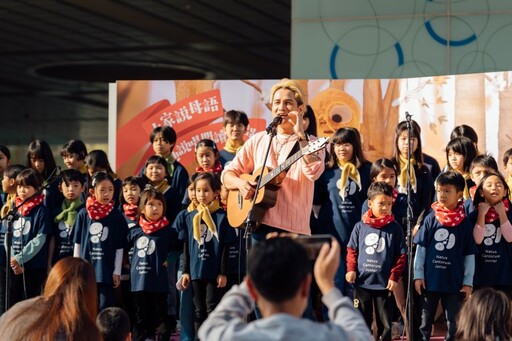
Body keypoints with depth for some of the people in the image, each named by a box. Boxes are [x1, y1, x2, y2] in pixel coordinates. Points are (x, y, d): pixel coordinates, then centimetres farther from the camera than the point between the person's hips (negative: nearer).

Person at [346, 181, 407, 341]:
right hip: (362, 282, 1)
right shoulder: (360, 227, 1)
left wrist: (394, 277, -9)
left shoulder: (395, 228, -3)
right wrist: (351, 269, -6)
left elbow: (401, 255, -1)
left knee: (385, 324, 6)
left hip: (384, 284, -1)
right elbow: (352, 250, 8)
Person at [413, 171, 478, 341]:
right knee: (425, 320, 10)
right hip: (430, 280, 1)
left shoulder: (465, 223, -3)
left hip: (454, 282, 0)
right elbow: (420, 248, 3)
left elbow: (469, 255, 2)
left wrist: (468, 282, -1)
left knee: (454, 323, 8)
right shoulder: (430, 219, -1)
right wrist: (418, 275, -1)